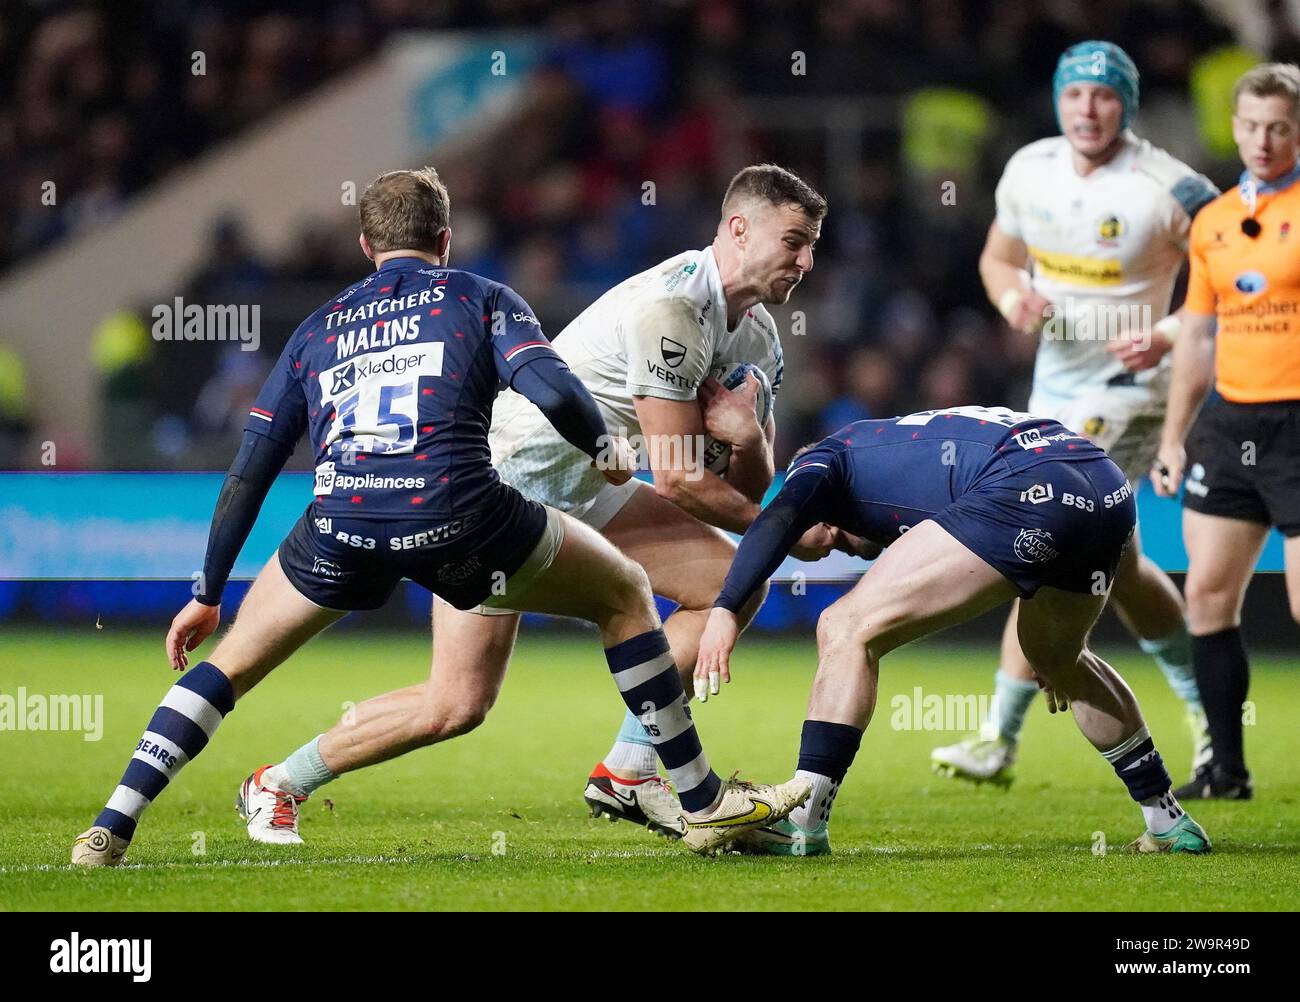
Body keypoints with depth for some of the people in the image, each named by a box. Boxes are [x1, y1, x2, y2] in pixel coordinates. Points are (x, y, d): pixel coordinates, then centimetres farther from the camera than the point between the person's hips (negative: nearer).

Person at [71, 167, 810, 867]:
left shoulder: (316, 332, 27)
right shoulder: (481, 298, 17)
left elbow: (248, 478, 24)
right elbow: (552, 390, -1)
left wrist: (208, 595, 31)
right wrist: (608, 451, 19)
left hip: (342, 522, 2)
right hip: (456, 514, -2)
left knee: (234, 663, 23)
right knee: (625, 593, 21)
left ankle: (112, 828, 8)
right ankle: (705, 805, 22)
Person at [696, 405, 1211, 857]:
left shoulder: (827, 457, 21)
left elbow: (780, 517, -3)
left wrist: (724, 610, -12)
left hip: (1032, 493, -8)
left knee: (847, 630, 0)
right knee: (1059, 658, 36)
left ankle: (803, 823, -7)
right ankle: (1169, 822, 40)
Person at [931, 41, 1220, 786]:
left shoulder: (1168, 191, -17)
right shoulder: (1030, 172, 1)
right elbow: (998, 256, 16)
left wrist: (1169, 336, -25)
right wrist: (1012, 297, -7)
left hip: (1126, 390, -8)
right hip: (1057, 383, 8)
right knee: (1113, 564, 16)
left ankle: (1001, 738, -6)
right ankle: (1211, 712, 31)